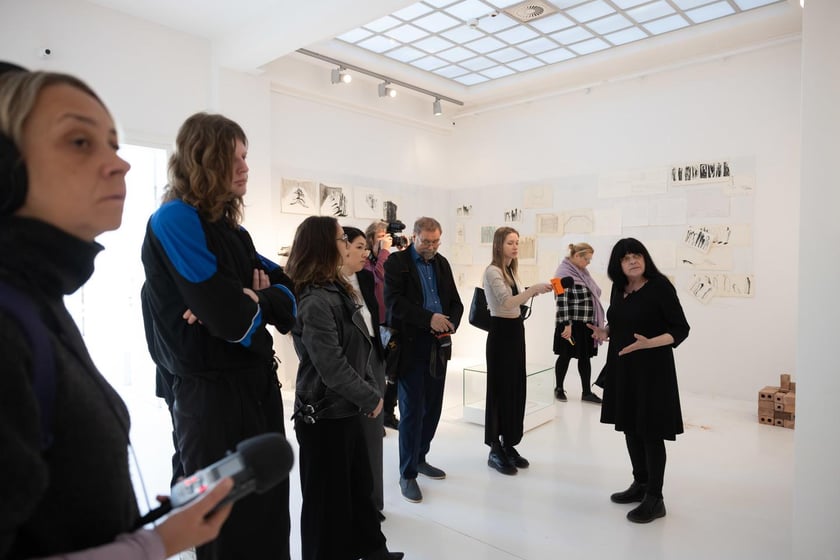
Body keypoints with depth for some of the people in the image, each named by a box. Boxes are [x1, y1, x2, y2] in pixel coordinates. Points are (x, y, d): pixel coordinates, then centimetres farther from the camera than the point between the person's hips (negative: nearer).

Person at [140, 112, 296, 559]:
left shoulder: (230, 226, 11)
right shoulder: (175, 220, -15)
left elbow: (286, 289, 8)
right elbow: (234, 321, -24)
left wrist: (255, 300, -12)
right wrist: (257, 304, -2)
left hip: (257, 382, 8)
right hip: (213, 392, -8)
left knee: (270, 513, 19)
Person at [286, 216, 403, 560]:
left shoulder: (337, 290, 9)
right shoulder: (315, 301, -21)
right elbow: (332, 368, -24)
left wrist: (370, 393, 3)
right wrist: (371, 399, -12)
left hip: (346, 411, 9)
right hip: (325, 416, -9)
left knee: (360, 486, 21)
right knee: (328, 498, 9)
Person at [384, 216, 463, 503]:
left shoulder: (442, 263, 13)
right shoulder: (397, 261, -6)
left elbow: (455, 300, 13)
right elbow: (393, 301, -18)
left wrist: (451, 322, -7)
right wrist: (429, 318, -25)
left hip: (438, 346, 6)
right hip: (410, 346, -6)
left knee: (433, 407, 14)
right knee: (412, 410, -1)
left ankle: (420, 458, 33)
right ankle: (407, 474, 13)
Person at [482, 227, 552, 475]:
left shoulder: (511, 271, 13)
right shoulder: (492, 271, -14)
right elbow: (506, 302, -28)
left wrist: (534, 291, 5)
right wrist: (534, 288, -32)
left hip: (516, 330, 9)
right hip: (501, 332, -9)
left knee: (516, 387, 11)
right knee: (500, 389, -2)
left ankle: (508, 444, 23)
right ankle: (495, 450, 9)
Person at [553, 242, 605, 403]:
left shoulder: (582, 271, 10)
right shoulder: (564, 273, -16)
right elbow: (562, 301, -20)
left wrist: (597, 321, 19)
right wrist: (566, 324, -23)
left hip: (586, 323, 8)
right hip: (572, 323, -8)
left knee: (585, 357, 12)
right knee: (566, 357, 7)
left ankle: (587, 392, 22)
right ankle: (559, 388, 24)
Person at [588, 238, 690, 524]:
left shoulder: (660, 286, -13)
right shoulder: (618, 288, 6)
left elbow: (681, 329, -12)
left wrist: (648, 343, -27)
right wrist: (606, 332, -1)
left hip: (652, 368, -7)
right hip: (622, 367, 7)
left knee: (650, 432, 0)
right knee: (630, 427, 15)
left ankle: (655, 499, 13)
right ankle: (640, 484, 32)